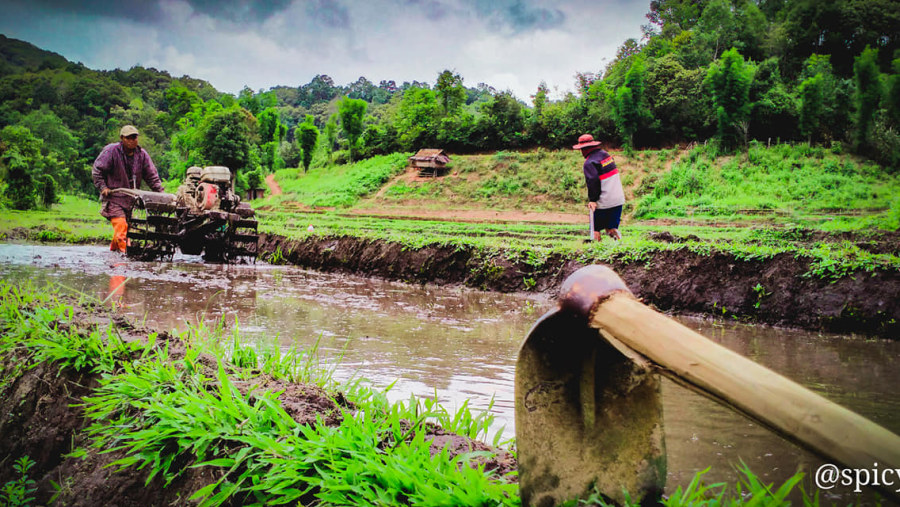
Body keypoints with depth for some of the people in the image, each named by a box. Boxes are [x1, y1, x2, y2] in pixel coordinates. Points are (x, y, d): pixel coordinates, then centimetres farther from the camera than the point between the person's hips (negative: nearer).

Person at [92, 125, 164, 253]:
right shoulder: (111, 151, -7)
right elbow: (97, 170, -1)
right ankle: (126, 251, -24)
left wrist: (160, 192, -2)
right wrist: (103, 187, -10)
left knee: (125, 226, 7)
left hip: (131, 198, 5)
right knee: (120, 224, -19)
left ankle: (113, 250, 21)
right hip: (113, 196, -5)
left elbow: (152, 176, 9)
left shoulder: (142, 154, 6)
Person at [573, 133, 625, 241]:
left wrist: (592, 200, -19)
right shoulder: (605, 154, 12)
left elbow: (592, 182, -24)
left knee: (595, 228, 7)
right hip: (618, 199, 7)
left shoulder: (589, 162, -14)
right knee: (611, 228, 14)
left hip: (604, 202, -7)